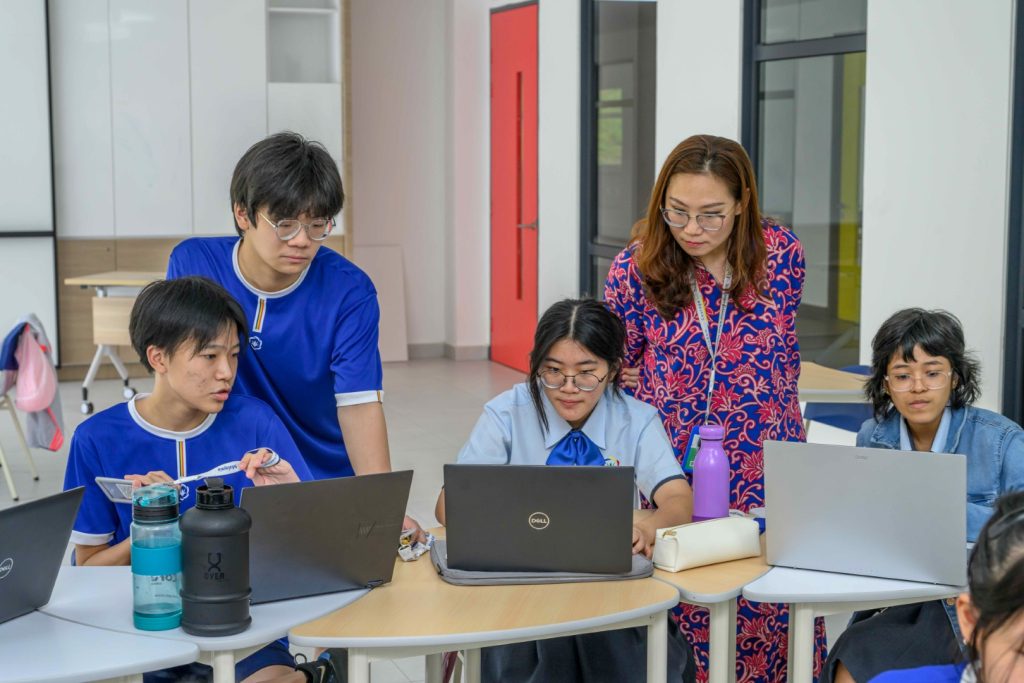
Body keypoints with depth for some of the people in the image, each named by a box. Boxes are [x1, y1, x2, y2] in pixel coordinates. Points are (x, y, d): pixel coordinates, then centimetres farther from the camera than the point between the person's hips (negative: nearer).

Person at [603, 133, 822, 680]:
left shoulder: (781, 254, -3)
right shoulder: (635, 269, -6)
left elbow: (778, 348, 9)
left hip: (765, 474, 1)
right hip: (673, 476, -1)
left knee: (773, 618, 0)